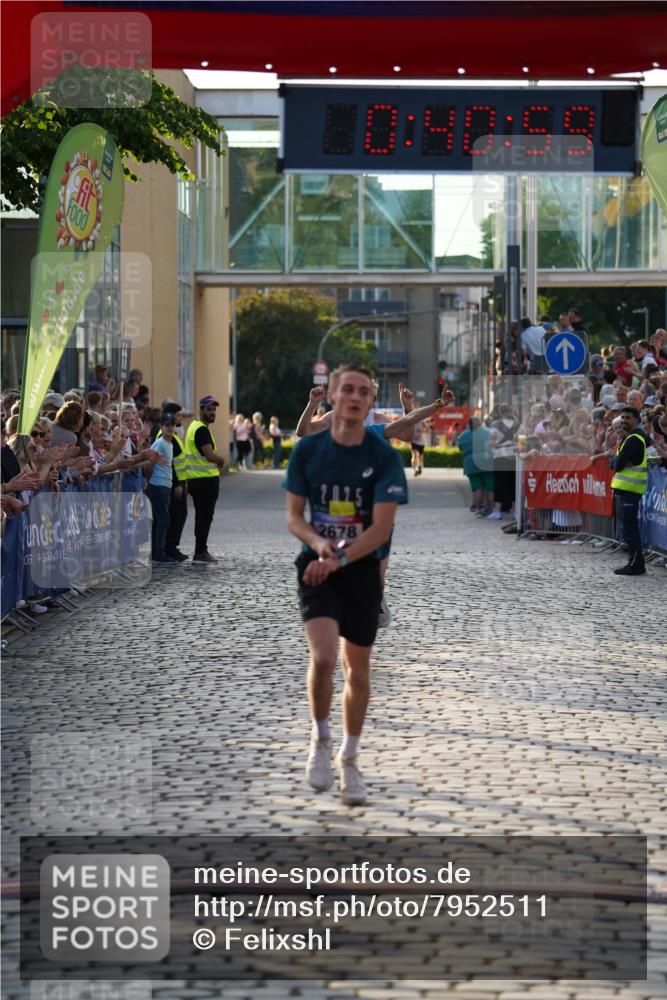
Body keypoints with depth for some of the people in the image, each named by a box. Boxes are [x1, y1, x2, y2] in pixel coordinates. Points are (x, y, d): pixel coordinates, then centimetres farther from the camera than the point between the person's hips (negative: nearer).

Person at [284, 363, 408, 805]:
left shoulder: (384, 456, -7)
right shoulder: (308, 449, -2)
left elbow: (382, 527, -12)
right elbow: (294, 515, 3)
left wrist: (339, 559, -22)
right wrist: (318, 543, -17)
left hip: (363, 569, 1)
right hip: (317, 567, 0)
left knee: (358, 669, 9)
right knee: (324, 656, -21)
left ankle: (349, 759, 28)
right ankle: (320, 739, 4)